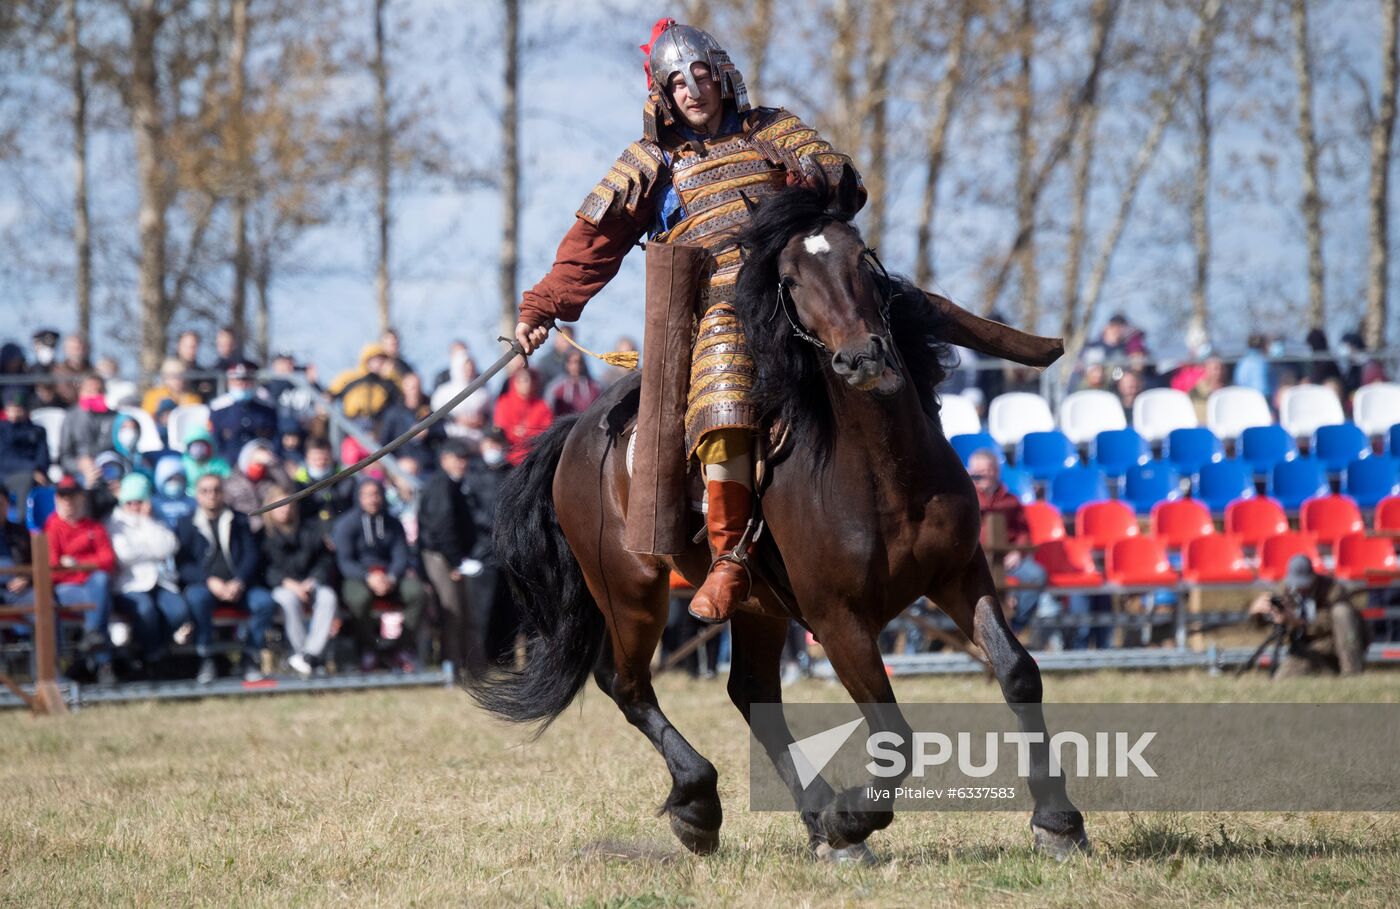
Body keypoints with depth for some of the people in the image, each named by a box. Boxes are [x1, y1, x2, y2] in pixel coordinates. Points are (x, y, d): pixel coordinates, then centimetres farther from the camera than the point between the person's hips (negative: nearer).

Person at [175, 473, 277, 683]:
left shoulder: (239, 522, 19)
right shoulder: (187, 526, 13)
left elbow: (251, 555, 7)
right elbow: (182, 564, 1)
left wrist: (239, 582, -13)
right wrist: (209, 581, -17)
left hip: (238, 586, 2)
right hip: (204, 585, -2)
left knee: (265, 601, -29)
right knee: (197, 598, -38)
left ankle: (251, 658, -15)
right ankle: (206, 661, -27)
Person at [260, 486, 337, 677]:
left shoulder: (309, 530, 15)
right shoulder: (264, 534, 5)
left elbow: (325, 561, 11)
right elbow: (264, 569, -5)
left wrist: (312, 581, -9)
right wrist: (289, 584, -18)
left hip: (310, 581, 3)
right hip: (281, 587, -3)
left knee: (328, 596, -31)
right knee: (289, 599, -38)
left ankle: (310, 654, -35)